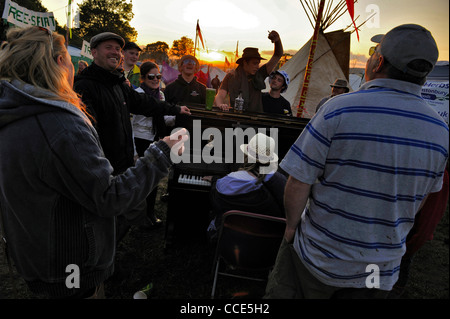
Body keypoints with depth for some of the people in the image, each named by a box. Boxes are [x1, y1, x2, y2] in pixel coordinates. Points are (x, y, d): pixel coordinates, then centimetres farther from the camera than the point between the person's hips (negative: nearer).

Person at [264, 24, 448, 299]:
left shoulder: (339, 109, -22)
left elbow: (298, 184, -20)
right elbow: (419, 200, 8)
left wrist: (292, 226, -2)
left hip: (319, 258, -4)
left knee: (284, 290, 20)